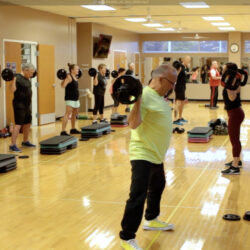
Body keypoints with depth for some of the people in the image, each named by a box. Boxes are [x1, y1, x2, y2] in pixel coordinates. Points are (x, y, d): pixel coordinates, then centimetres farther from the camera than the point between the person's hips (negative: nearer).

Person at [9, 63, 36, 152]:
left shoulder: (26, 78, 11)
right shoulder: (17, 78, -16)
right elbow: (12, 89, -25)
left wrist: (29, 78, 27)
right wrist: (13, 79, -34)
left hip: (27, 105, 10)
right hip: (19, 105, -9)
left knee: (27, 123, 16)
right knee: (18, 124, -12)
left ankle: (25, 141, 31)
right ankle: (13, 145, -11)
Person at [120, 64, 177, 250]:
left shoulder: (158, 96, 9)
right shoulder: (144, 96, -21)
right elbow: (134, 124, -29)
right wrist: (137, 102, -40)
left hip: (156, 155, 11)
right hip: (143, 155, -11)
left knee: (157, 187, 27)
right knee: (138, 196, -11)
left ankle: (151, 220, 47)